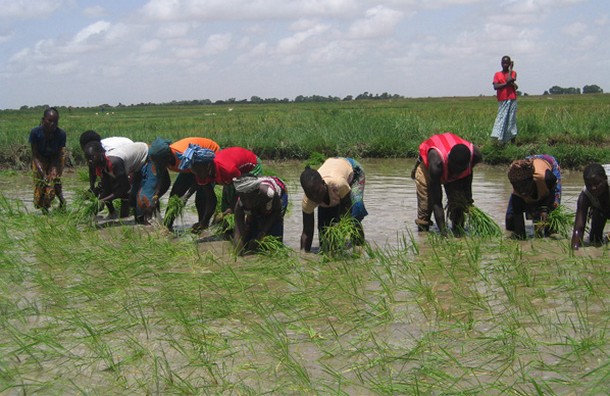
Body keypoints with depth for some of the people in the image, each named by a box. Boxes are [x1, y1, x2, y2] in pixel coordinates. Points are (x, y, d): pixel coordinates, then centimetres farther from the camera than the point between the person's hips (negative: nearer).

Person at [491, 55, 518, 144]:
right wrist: (507, 84, -11)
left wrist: (510, 69, 0)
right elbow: (495, 86, -4)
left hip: (512, 100, 0)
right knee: (501, 119, -8)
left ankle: (513, 142, 4)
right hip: (502, 101, 0)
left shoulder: (513, 73, 10)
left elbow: (509, 80, -12)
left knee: (511, 119, 1)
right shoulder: (497, 74, 11)